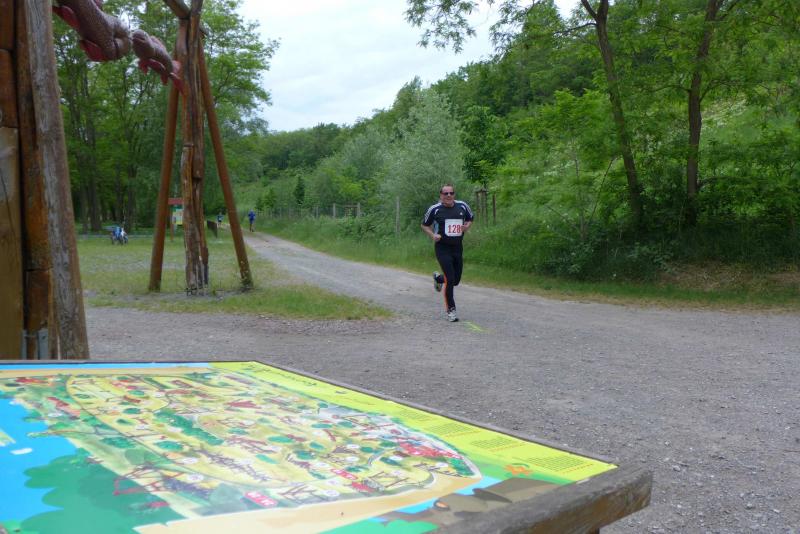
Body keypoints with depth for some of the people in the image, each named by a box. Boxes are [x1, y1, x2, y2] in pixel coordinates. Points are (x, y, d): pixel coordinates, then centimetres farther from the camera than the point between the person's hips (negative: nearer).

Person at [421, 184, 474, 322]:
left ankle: (438, 278, 45)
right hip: (442, 248, -4)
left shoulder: (462, 206, 2)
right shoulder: (435, 209, -5)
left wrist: (466, 226, -3)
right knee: (450, 279, -13)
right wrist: (433, 235, -12)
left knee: (456, 280, 11)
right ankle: (450, 310, 2)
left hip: (458, 248, 4)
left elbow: (470, 219, 20)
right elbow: (424, 225, 7)